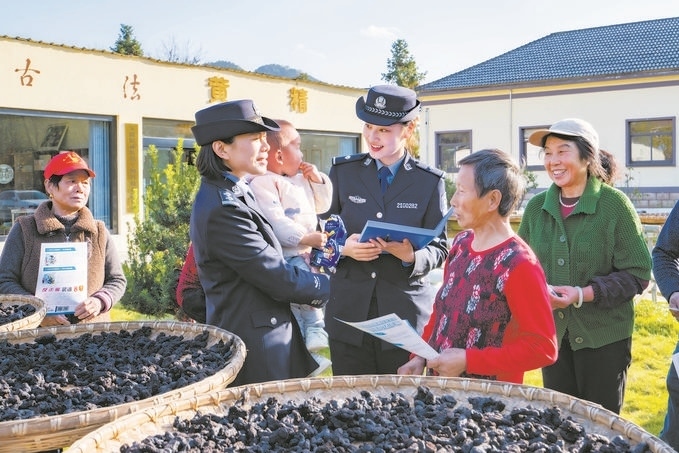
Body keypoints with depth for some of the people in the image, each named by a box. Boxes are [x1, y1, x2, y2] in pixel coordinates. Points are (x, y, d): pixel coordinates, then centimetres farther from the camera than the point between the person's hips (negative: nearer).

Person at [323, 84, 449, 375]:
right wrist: (343, 248, -13)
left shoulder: (430, 182, 2)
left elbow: (439, 248, 3)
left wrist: (412, 256, -18)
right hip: (349, 314, 1)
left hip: (405, 315, -1)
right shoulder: (343, 172, 5)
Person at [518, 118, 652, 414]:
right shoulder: (537, 207, 2)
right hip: (552, 332, 4)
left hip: (604, 336, -4)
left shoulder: (614, 204, -11)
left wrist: (583, 294, -22)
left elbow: (637, 274, -11)